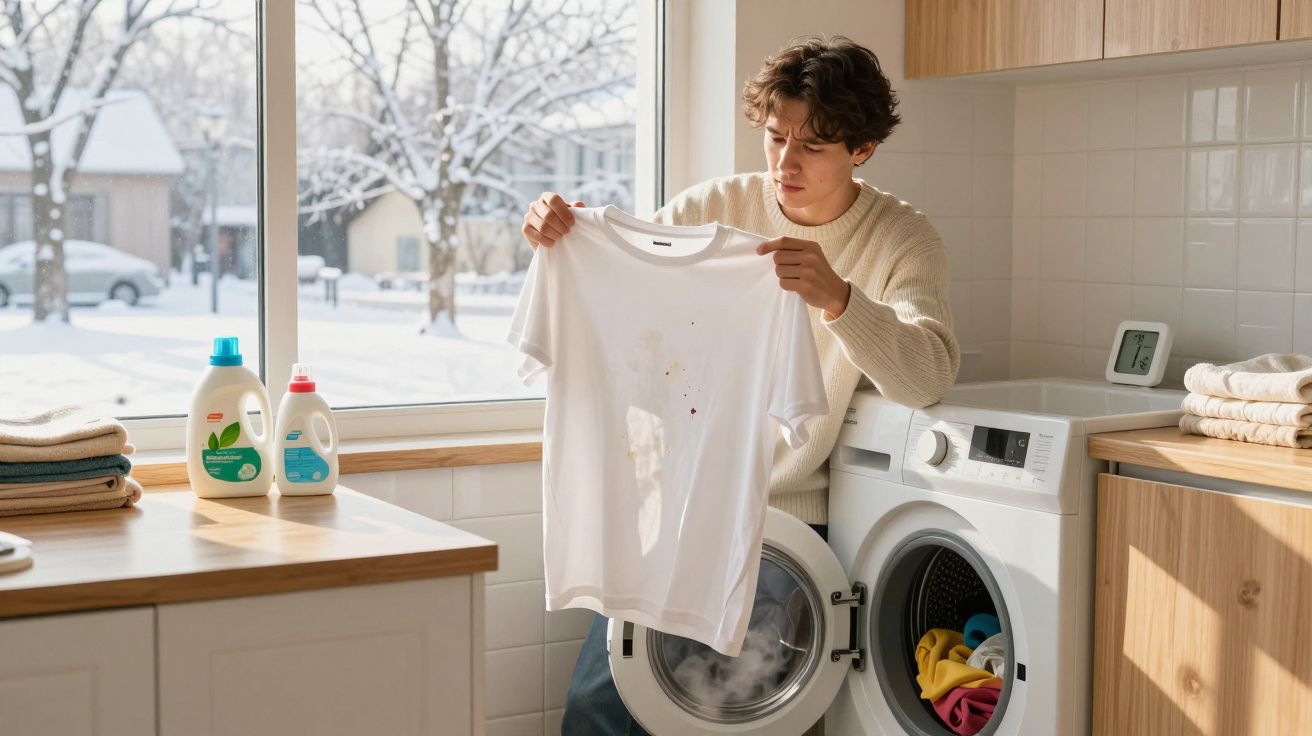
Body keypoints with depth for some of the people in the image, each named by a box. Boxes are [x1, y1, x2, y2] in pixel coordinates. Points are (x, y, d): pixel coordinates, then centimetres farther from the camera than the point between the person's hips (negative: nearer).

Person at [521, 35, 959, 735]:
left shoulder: (901, 239, -5)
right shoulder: (716, 206, 2)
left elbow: (927, 377, -22)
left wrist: (837, 296, -40)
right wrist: (557, 234, -22)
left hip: (791, 516, -2)